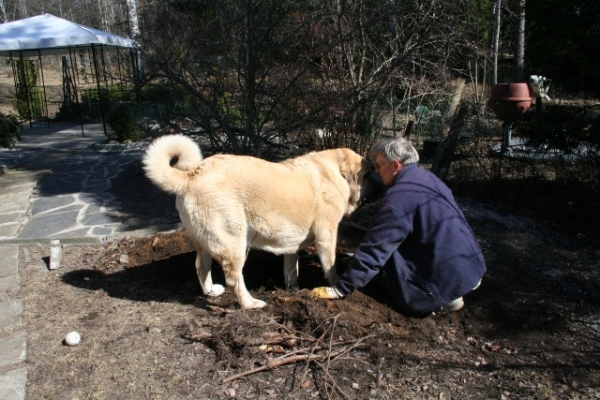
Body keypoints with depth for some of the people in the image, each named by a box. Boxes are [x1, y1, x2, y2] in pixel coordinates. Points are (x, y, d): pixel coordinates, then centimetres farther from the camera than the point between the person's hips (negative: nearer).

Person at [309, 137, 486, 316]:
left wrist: (340, 289, -12)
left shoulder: (400, 196, -19)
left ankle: (443, 297, -1)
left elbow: (374, 248, -19)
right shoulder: (425, 177, 7)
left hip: (451, 274, -8)